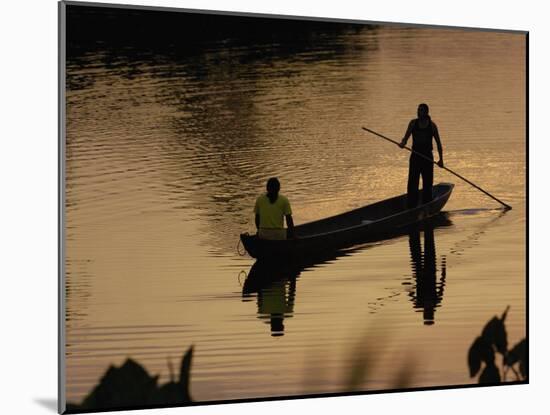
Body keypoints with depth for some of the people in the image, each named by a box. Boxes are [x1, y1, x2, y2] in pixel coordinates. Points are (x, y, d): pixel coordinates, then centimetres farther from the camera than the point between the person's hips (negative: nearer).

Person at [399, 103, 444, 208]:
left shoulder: (432, 125, 0)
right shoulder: (413, 123, 2)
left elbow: (438, 142, 4)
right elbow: (406, 137, -1)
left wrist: (441, 159, 2)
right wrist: (402, 143, -25)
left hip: (427, 157, 0)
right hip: (415, 156, 0)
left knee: (427, 183, 4)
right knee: (412, 183, -4)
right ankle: (411, 206, 0)